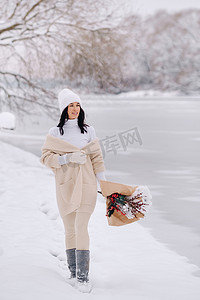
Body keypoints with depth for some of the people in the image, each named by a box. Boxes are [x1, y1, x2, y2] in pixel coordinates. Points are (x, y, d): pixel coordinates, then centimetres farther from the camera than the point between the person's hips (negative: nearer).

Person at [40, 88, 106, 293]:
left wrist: (104, 184, 3)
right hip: (65, 186, 1)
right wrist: (68, 158, -16)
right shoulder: (55, 133, 5)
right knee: (70, 231, 7)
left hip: (86, 185, -1)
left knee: (81, 228, -12)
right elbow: (46, 157, -2)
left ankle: (82, 276, -13)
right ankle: (73, 272, 19)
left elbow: (96, 158, 8)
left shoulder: (88, 131, 7)